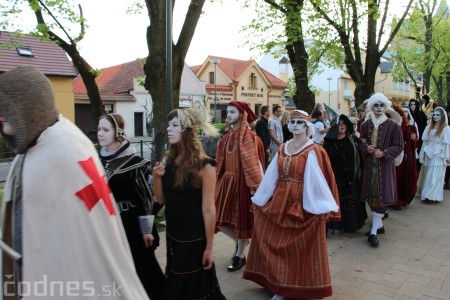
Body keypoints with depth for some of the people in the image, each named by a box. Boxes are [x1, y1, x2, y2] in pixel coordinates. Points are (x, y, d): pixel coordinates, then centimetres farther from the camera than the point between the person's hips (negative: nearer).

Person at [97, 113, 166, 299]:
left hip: (130, 223, -5)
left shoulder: (132, 161, -15)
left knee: (137, 269, 8)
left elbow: (145, 196, -13)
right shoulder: (98, 158, 3)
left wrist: (147, 230, -11)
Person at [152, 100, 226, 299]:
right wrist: (156, 177, -14)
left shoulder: (203, 165, -17)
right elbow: (161, 200, 4)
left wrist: (209, 247, -12)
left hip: (195, 239, -5)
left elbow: (208, 209, -15)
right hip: (172, 235, 6)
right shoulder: (168, 161, -1)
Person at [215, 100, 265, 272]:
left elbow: (253, 163, -15)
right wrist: (218, 183, 12)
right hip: (226, 182, 7)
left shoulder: (250, 137, -10)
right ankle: (240, 242, 34)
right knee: (220, 219, 8)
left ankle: (240, 256, 23)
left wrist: (255, 187, -20)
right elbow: (220, 163, 13)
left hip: (242, 183, -6)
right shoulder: (226, 138, 10)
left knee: (241, 219, 5)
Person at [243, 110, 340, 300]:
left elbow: (319, 179, -12)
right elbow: (271, 176, 10)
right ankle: (281, 284, 28)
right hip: (279, 202, 5)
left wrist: (326, 208, -16)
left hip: (302, 205, -5)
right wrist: (260, 200, 11)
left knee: (301, 247, 5)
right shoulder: (282, 149, 9)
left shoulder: (313, 151, -7)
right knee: (277, 243, 11)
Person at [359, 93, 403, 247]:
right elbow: (361, 143, 12)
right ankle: (379, 225, 29)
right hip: (369, 165, 4)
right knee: (371, 196, 10)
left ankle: (373, 232, -1)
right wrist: (366, 148, -11)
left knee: (381, 197, -4)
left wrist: (384, 153, -19)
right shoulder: (365, 125, 5)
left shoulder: (393, 126, -5)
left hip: (384, 166, -3)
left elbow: (399, 146, -4)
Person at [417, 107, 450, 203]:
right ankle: (426, 194, 19)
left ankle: (433, 196, -1)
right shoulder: (429, 127, 11)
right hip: (428, 154, 6)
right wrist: (422, 153, 9)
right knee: (427, 175, 10)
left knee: (435, 176, -3)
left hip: (439, 155, -5)